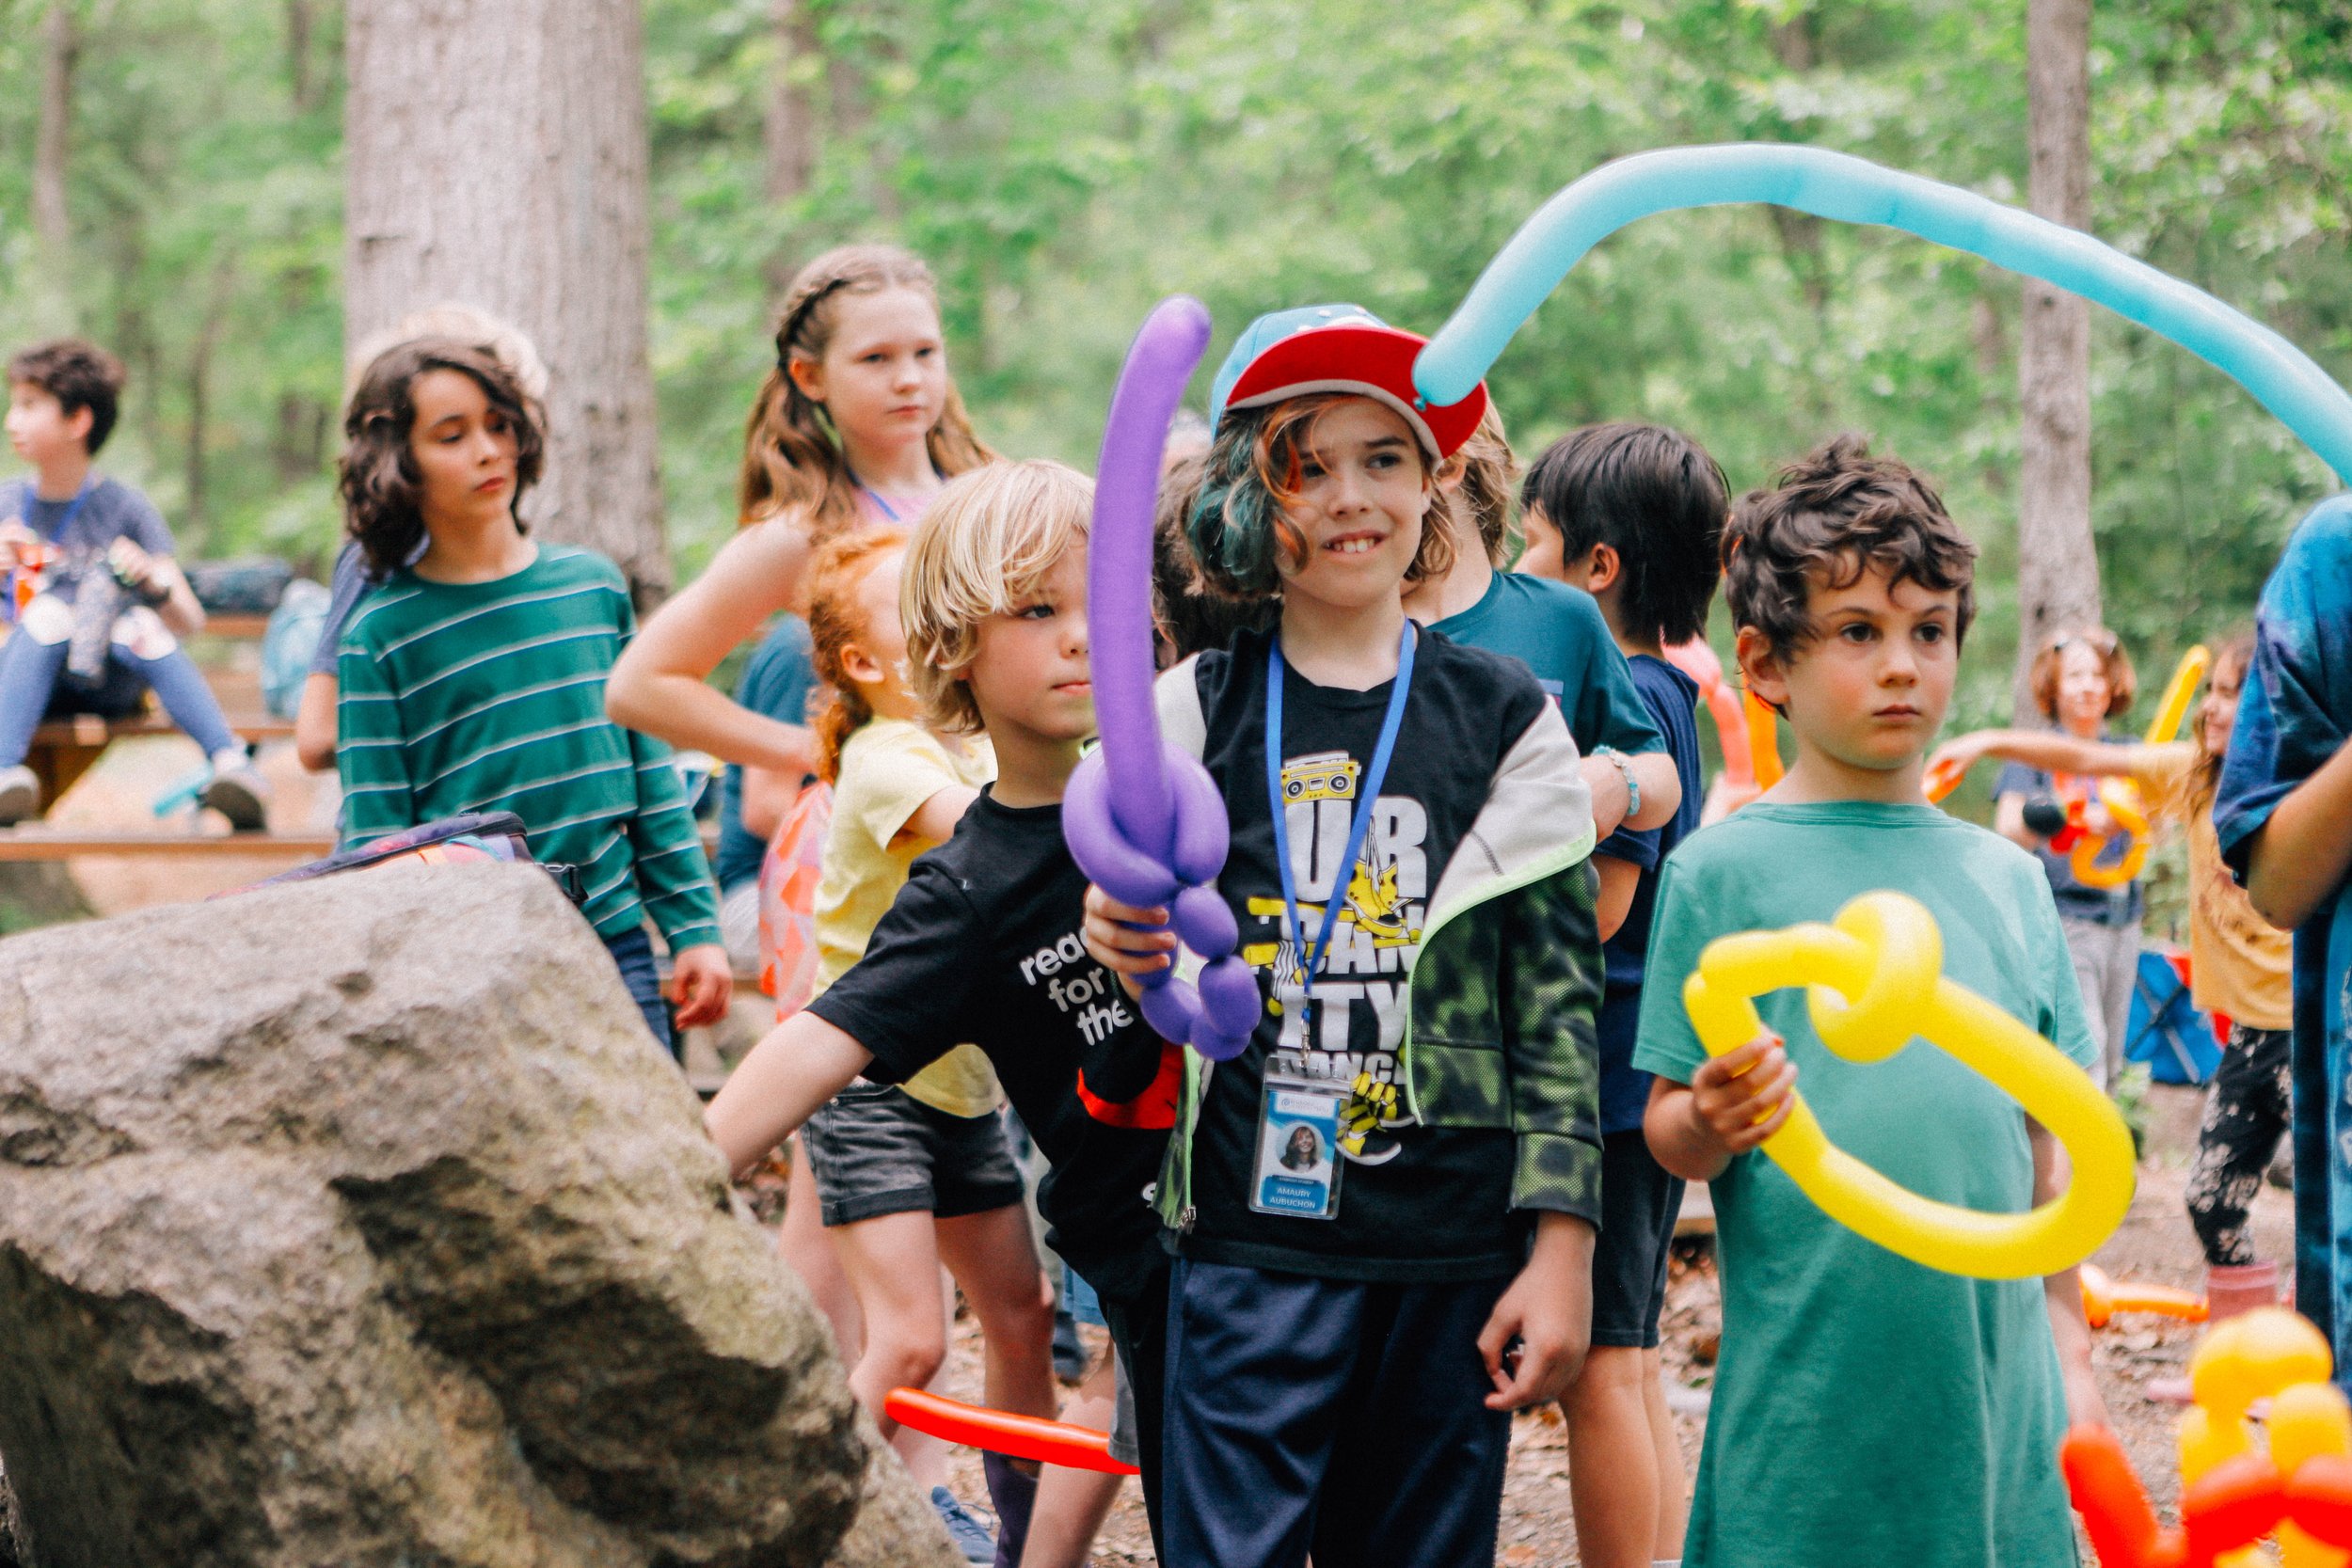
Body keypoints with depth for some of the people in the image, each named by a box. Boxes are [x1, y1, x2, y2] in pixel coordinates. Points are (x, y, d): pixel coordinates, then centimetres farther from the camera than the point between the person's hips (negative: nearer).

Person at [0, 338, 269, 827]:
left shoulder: (125, 509, 4)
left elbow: (190, 623, -2)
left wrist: (155, 584, -24)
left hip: (110, 683, -1)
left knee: (139, 623, -32)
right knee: (48, 613, -31)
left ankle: (233, 766, -48)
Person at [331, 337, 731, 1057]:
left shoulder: (594, 585, 10)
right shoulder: (380, 635, -1)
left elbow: (651, 771, 14)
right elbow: (375, 838, 0)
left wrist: (695, 929, 10)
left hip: (615, 945, 3)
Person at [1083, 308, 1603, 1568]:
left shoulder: (1503, 716, 4)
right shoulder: (1198, 710, 4)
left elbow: (1560, 996, 3)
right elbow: (1152, 953, 12)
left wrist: (1560, 1249, -2)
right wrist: (1123, 945, -13)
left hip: (1454, 1255, 0)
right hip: (1250, 1239, 0)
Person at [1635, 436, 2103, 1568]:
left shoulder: (2008, 879, 12)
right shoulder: (1721, 869, -1)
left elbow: (2041, 1138, 16)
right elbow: (1668, 1131, -3)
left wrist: (2069, 1348, 14)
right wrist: (1715, 1123, -24)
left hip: (1992, 1380, 4)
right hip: (1804, 1380, -4)